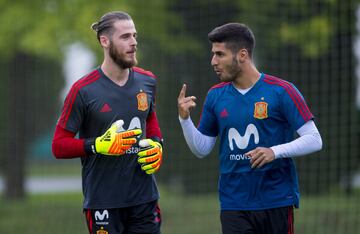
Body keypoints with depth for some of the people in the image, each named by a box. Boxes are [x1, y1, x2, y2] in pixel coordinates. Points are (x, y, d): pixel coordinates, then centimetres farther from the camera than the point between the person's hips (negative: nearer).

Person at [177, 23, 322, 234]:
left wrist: (275, 151, -22)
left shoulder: (281, 91, -6)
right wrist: (185, 118, -3)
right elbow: (202, 149, 13)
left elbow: (314, 140, -8)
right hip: (234, 206, 3)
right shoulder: (216, 96, 7)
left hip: (277, 203, -3)